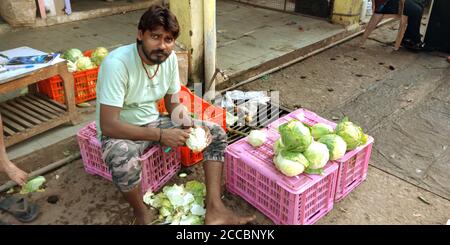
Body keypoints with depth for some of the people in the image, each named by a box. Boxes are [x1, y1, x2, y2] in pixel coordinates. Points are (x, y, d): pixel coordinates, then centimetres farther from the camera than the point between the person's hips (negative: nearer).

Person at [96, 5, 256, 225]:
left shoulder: (169, 58, -8)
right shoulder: (117, 63, -28)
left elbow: (173, 105, 4)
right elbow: (108, 125, -30)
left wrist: (192, 127, -16)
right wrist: (160, 135, -31)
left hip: (153, 122, 6)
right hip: (119, 131, -6)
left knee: (216, 134, -5)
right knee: (124, 162, -41)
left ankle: (214, 208, -7)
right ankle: (141, 213, -8)